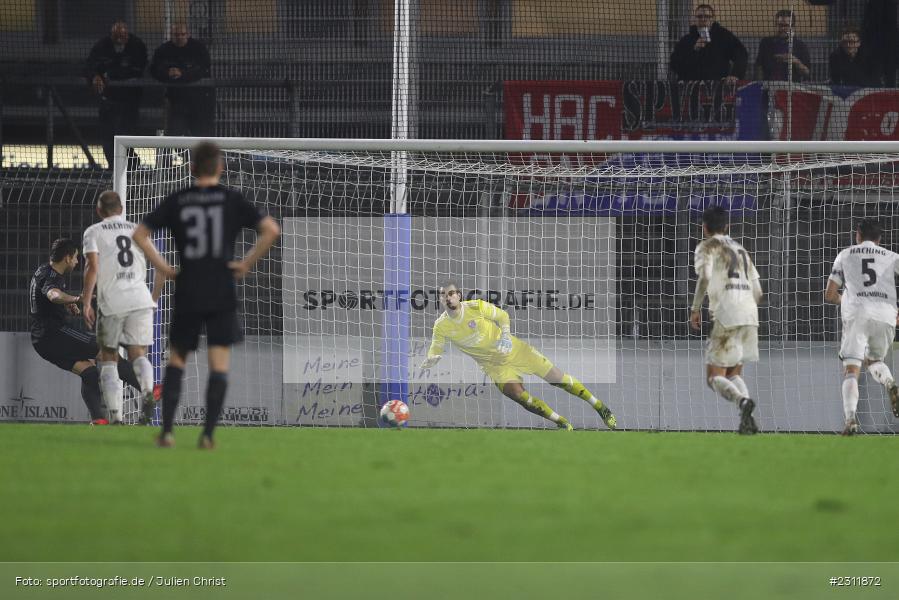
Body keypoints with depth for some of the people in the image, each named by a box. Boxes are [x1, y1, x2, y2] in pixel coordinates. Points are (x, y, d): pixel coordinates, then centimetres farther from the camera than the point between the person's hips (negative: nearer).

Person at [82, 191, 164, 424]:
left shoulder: (94, 232, 6)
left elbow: (92, 268, -8)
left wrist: (86, 303, -5)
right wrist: (155, 297, 23)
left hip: (112, 302, -2)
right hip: (140, 300, 2)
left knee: (109, 359, 10)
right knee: (138, 354, 4)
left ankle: (115, 415, 2)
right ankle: (147, 391, -28)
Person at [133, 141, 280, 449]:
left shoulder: (177, 201, 4)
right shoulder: (231, 199, -1)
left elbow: (139, 234, 1)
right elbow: (271, 230, -10)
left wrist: (162, 266, 5)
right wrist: (247, 263, -2)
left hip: (186, 295, 2)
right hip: (222, 295, -2)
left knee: (176, 360, 13)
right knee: (219, 363, 1)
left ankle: (166, 430, 5)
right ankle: (208, 433, -7)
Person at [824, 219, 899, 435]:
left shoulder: (845, 255, 17)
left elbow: (830, 295, 16)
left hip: (857, 314, -2)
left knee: (851, 370, -5)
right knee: (874, 360, 25)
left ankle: (850, 418, -25)